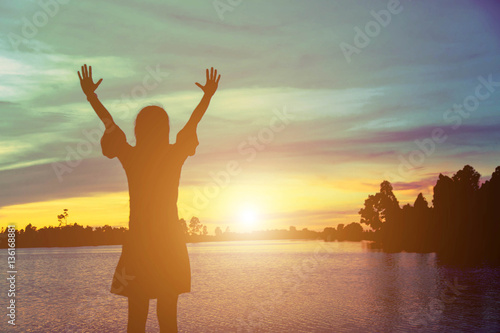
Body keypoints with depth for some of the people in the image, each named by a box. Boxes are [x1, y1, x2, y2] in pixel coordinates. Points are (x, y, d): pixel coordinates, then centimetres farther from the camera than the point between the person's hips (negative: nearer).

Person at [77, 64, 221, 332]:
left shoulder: (130, 157, -4)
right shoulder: (175, 155, -3)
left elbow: (108, 122, 11)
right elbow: (193, 122, 13)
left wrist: (90, 95, 26)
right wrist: (208, 95, 28)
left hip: (138, 242, 0)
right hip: (170, 242, 1)